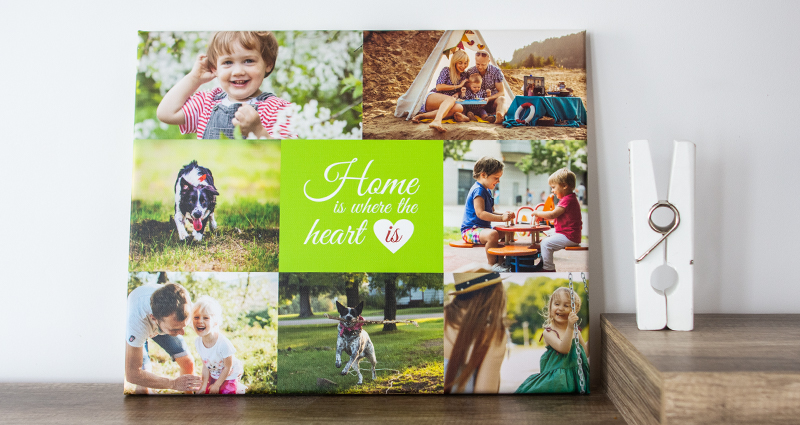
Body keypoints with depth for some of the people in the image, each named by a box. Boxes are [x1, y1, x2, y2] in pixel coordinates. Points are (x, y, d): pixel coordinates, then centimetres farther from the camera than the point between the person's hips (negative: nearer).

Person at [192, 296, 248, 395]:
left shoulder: (223, 343, -35)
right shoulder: (198, 342, -18)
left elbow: (228, 367, -21)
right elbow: (205, 365, -4)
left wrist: (217, 385, -11)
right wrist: (204, 385, -3)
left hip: (230, 374, -5)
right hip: (214, 374, 5)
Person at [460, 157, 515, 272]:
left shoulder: (487, 191, 19)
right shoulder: (478, 190, -16)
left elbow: (491, 213, 23)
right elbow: (480, 213, -27)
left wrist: (503, 214, 3)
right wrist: (501, 218, -30)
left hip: (483, 228, 11)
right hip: (470, 230, -11)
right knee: (492, 234, -38)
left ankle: (500, 259, 22)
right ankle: (492, 265, -22)